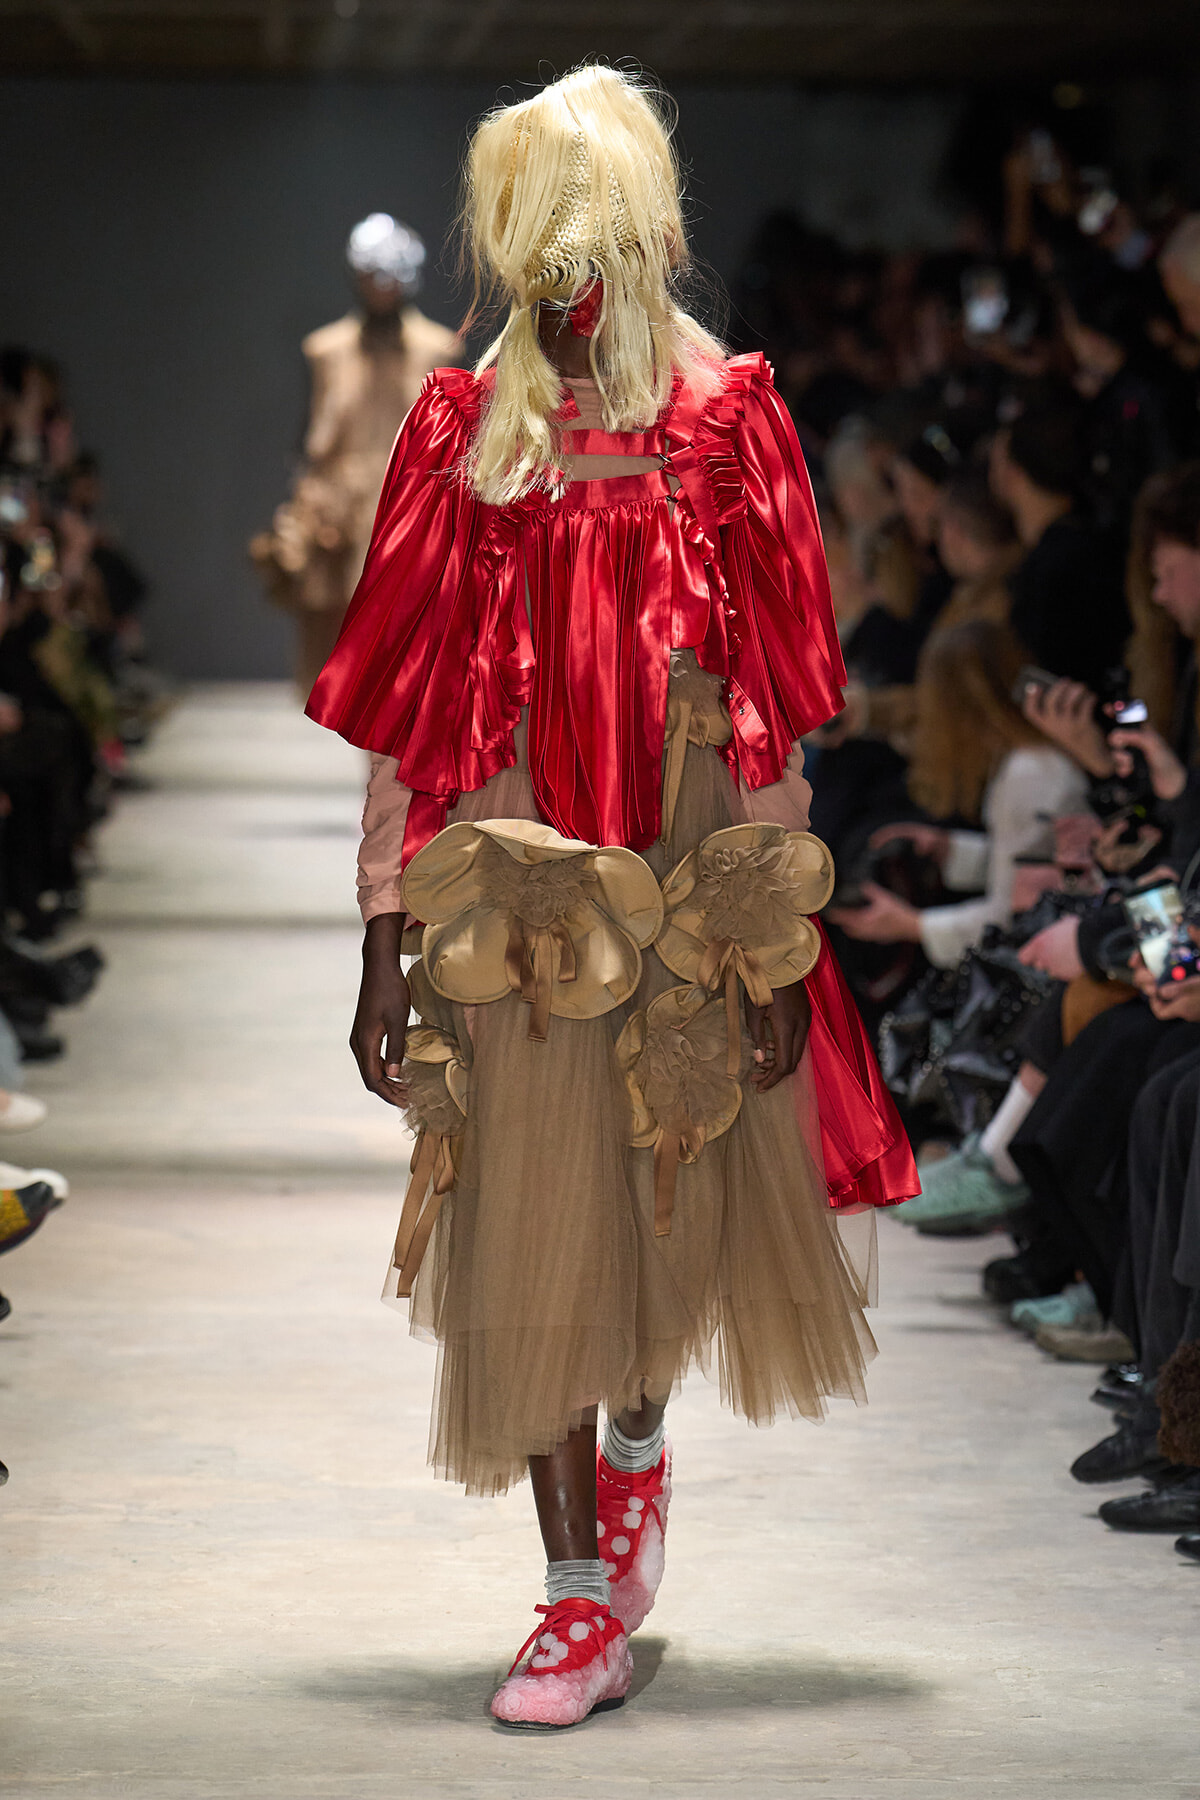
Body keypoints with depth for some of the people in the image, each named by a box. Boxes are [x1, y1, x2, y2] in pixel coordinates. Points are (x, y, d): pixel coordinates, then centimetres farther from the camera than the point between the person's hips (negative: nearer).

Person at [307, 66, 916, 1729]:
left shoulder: (726, 433, 0)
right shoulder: (459, 445, 3)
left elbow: (771, 719, -1)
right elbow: (403, 727, 4)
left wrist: (781, 954, -5)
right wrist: (381, 954, 0)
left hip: (686, 896, 0)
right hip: (512, 901, 1)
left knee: (697, 1205, 5)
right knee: (526, 1239, 0)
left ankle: (637, 1435, 38)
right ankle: (582, 1604, 8)